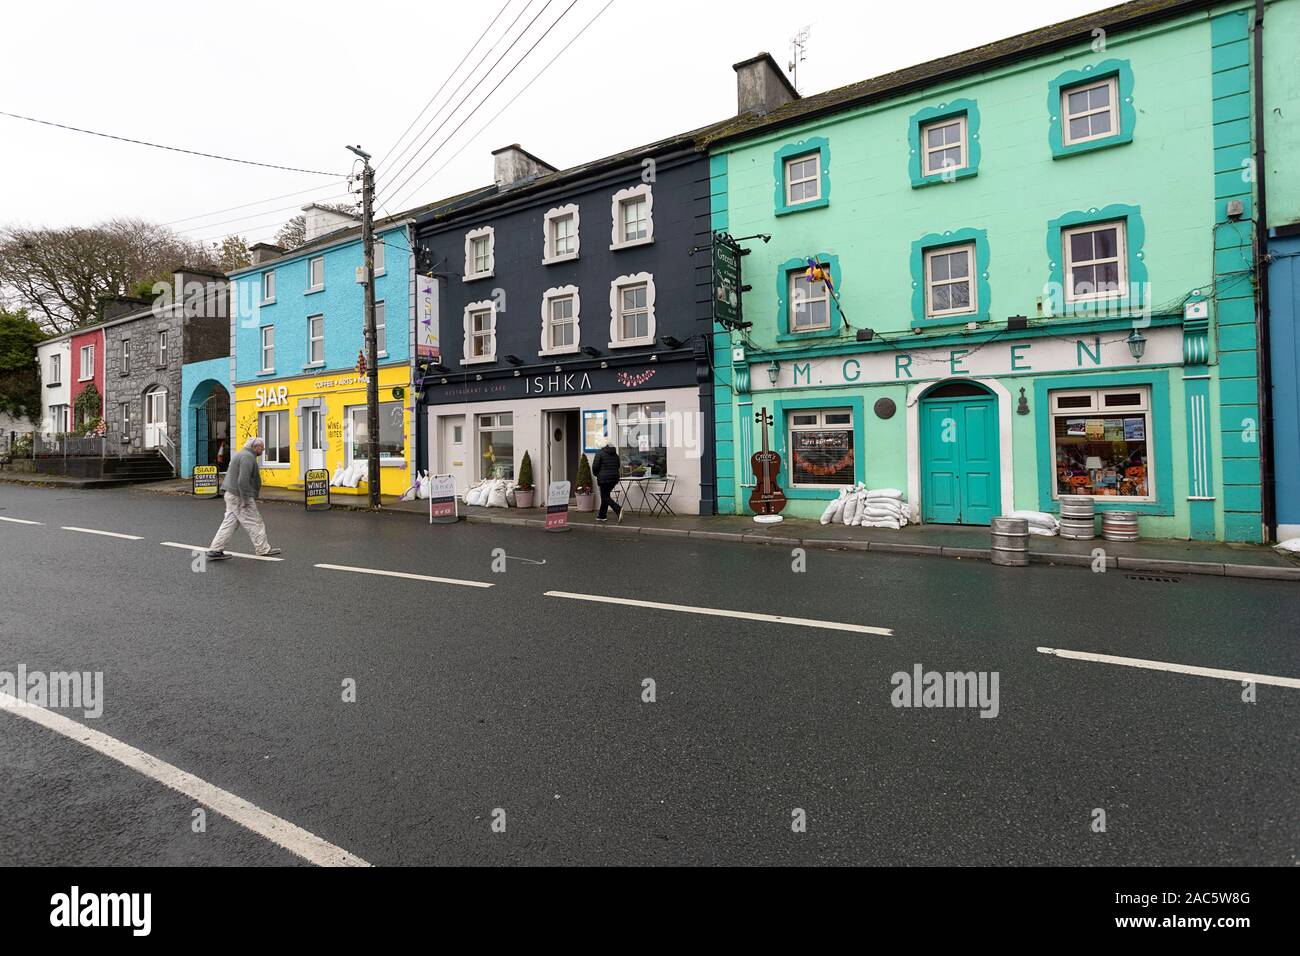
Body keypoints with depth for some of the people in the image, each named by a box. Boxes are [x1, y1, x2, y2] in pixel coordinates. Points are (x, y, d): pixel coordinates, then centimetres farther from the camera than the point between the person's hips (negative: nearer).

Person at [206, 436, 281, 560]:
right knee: (255, 522, 0)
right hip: (239, 496, -10)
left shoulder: (240, 454, 17)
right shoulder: (248, 457, -17)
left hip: (231, 494, 10)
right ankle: (263, 549, 8)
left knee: (229, 522, 11)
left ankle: (215, 550, 10)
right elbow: (243, 480, -25)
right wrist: (245, 499, -22)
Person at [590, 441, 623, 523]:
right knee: (606, 496, 17)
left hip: (604, 478, -7)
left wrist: (596, 474, 8)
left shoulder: (600, 453, -5)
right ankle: (601, 516, 22)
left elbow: (595, 466, -9)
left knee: (605, 497, -3)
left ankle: (619, 509, -26)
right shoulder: (615, 454, 13)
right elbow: (618, 466, 15)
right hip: (614, 477, 7)